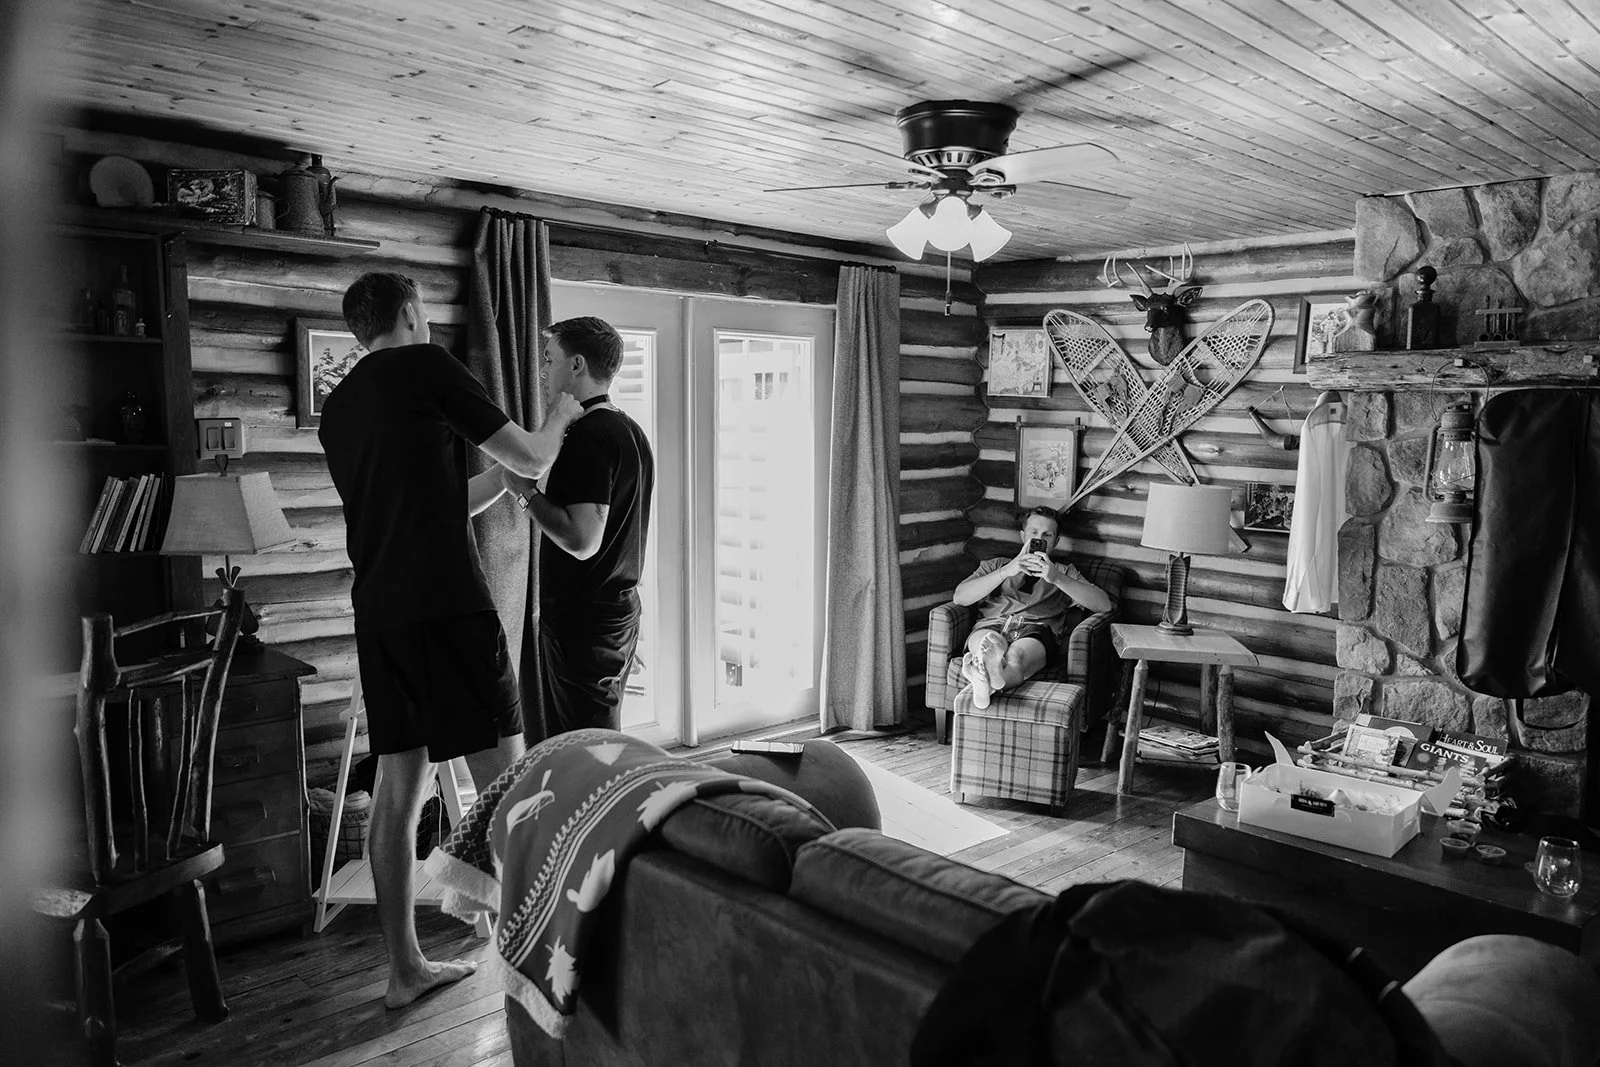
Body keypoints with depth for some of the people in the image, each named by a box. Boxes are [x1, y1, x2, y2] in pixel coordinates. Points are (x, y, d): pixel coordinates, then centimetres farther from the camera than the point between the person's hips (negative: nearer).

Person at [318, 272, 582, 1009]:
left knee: (398, 787, 11)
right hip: (449, 603, -8)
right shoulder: (425, 366, -3)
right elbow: (530, 459, -2)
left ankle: (404, 967, 19)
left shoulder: (336, 408, 18)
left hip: (378, 610, 8)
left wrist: (493, 484, 29)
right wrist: (558, 421, 18)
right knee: (503, 781, -2)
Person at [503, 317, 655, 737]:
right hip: (620, 607, 10)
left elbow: (582, 540, -25)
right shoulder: (632, 431, 13)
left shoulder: (588, 437, -17)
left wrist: (524, 490, -15)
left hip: (582, 622, -10)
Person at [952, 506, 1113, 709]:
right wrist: (1006, 572, 0)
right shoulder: (994, 565, 33)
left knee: (1016, 656, -40)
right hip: (991, 626, 2)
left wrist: (1056, 578, -2)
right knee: (991, 644, -39)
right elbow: (960, 598, 12)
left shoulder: (1064, 572, 32)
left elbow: (1104, 605, 11)